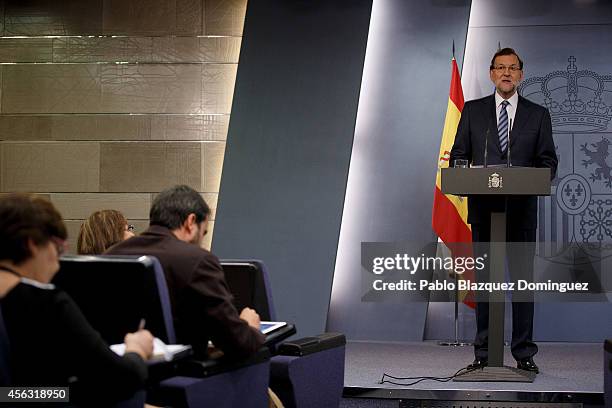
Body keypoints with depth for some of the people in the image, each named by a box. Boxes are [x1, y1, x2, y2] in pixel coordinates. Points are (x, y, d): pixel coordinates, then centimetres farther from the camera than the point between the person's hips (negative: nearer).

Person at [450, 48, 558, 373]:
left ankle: (524, 353, 6)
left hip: (522, 210, 0)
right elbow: (458, 154, 8)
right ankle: (483, 353, 9)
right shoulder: (473, 110, 10)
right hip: (483, 208, 0)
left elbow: (548, 160, 7)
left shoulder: (538, 114, 9)